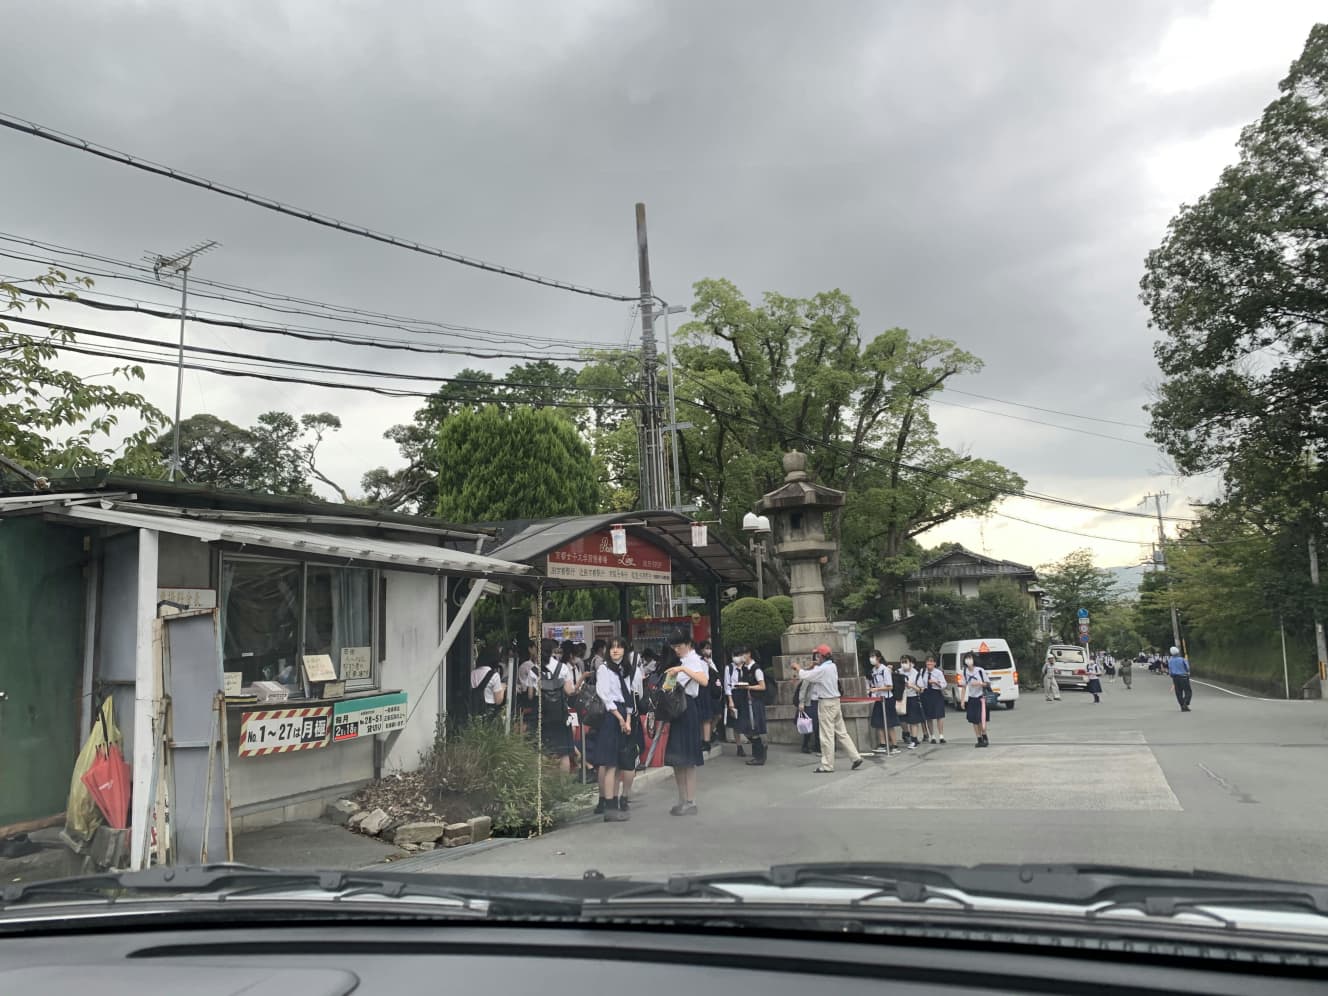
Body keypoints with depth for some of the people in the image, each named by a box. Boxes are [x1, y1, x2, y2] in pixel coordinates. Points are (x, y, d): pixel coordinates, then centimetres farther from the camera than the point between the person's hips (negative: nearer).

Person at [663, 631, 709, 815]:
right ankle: (682, 801, 17)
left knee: (687, 760, -5)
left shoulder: (694, 661, -8)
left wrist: (683, 669, -31)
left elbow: (704, 681, -28)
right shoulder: (679, 662, 16)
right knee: (676, 759, 10)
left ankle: (691, 802, 1)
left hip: (687, 710, -8)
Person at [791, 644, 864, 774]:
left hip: (826, 703, -8)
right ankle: (856, 757, 12)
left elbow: (805, 676, -13)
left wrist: (798, 668, 5)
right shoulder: (832, 666, 8)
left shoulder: (823, 669, -19)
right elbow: (813, 675, 16)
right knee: (841, 732, 13)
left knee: (827, 735, -2)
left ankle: (827, 765, 4)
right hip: (835, 701, 9)